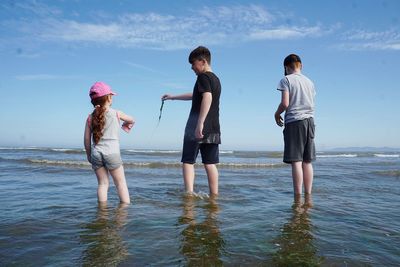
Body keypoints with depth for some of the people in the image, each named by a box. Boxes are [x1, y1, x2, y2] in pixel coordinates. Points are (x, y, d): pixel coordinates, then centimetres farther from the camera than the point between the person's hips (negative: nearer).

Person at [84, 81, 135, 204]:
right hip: (112, 153, -3)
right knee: (121, 183, 6)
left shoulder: (90, 117, 4)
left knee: (103, 183, 11)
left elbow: (87, 139, 6)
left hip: (96, 153, 3)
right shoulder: (116, 113, 0)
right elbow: (132, 120, 17)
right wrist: (127, 125, 39)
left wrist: (89, 154, 18)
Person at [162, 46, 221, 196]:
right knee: (210, 163, 8)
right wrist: (173, 97, 41)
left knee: (188, 161, -1)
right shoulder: (216, 79, 22)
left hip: (197, 128, -8)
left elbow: (207, 97, -24)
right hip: (213, 129, 8)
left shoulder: (203, 77, -5)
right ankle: (214, 195, 9)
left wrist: (200, 123, -31)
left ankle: (189, 193, -10)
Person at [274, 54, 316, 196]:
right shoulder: (309, 81, 17)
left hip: (294, 121, -6)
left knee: (296, 161, -6)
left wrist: (277, 114, 5)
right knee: (307, 161, 8)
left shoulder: (286, 80, -2)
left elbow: (285, 103, -11)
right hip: (309, 120, 6)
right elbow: (311, 104, 16)